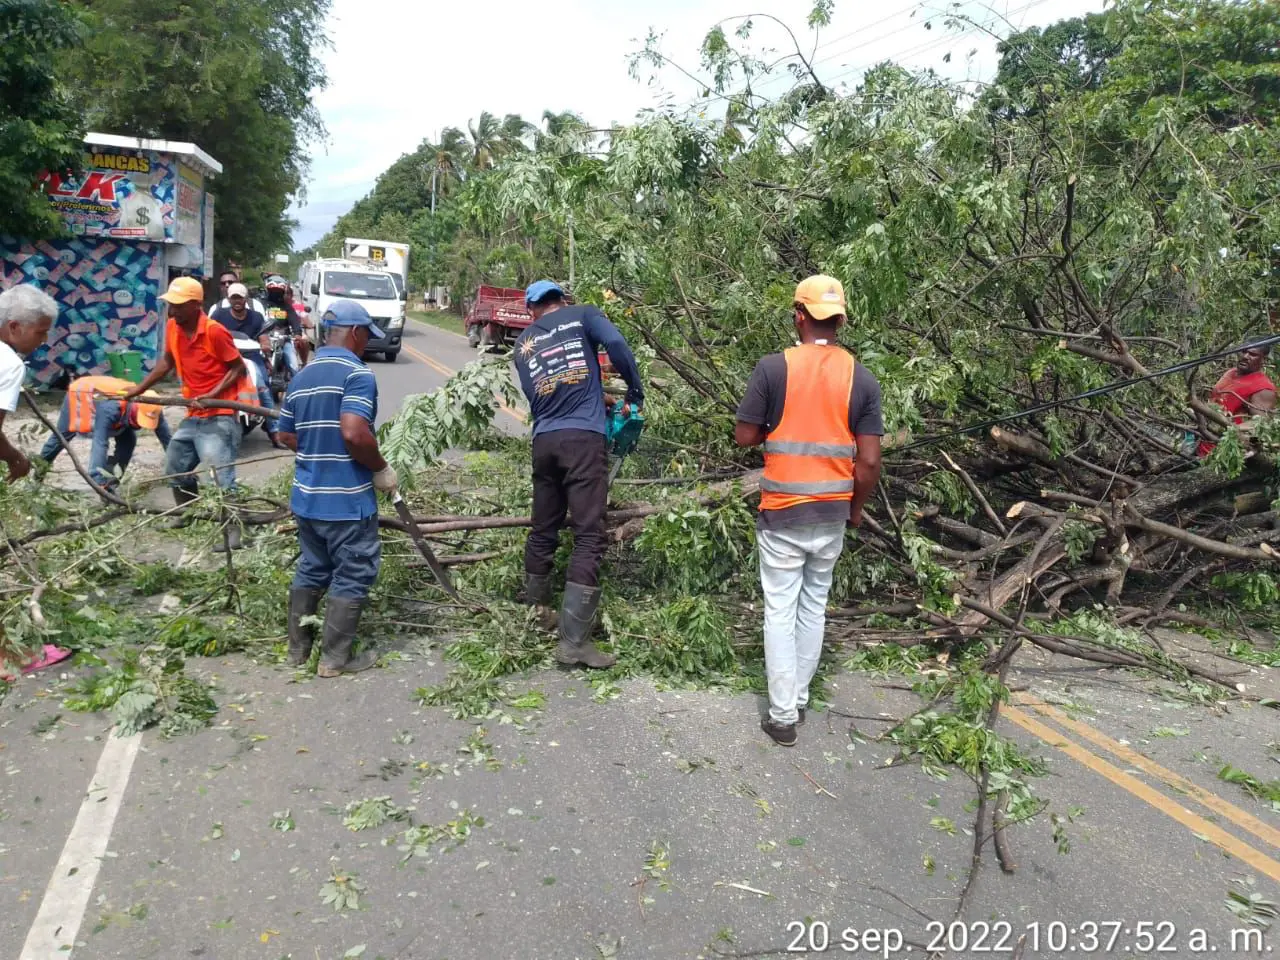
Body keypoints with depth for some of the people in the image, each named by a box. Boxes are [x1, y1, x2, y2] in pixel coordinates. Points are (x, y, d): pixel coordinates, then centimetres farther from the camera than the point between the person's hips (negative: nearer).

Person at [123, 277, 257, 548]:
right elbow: (166, 362, 19)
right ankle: (187, 514, 40)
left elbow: (238, 368, -14)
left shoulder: (214, 332, -18)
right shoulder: (173, 329, 4)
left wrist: (211, 395, -22)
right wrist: (139, 389, 16)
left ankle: (233, 530, -10)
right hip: (193, 416, 9)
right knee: (175, 466, 20)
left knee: (222, 475, -13)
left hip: (218, 416, -9)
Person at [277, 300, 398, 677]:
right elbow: (354, 433, -26)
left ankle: (298, 649, 29)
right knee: (351, 578, 5)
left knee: (310, 572, 19)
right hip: (347, 499, -8)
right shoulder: (357, 373, -15)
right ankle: (335, 659, 12)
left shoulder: (301, 377, 12)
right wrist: (382, 469, -13)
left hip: (307, 496, 8)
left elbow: (286, 436, 17)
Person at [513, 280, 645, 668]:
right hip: (584, 438, -5)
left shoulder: (523, 343, 21)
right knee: (589, 538, -6)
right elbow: (616, 343, -9)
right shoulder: (582, 315, 10)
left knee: (543, 531, 19)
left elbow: (532, 396, 16)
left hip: (544, 441, 5)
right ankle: (573, 641, -11)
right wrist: (635, 392, 1)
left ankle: (536, 610, 36)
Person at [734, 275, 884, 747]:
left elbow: (745, 436, -7)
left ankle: (783, 716, 10)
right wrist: (856, 508, 11)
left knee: (781, 611, 6)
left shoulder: (773, 367, -11)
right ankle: (799, 699, 28)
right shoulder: (861, 378, -2)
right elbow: (869, 461, -4)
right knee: (814, 608, 17)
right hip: (832, 514, 3)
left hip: (783, 513, -3)